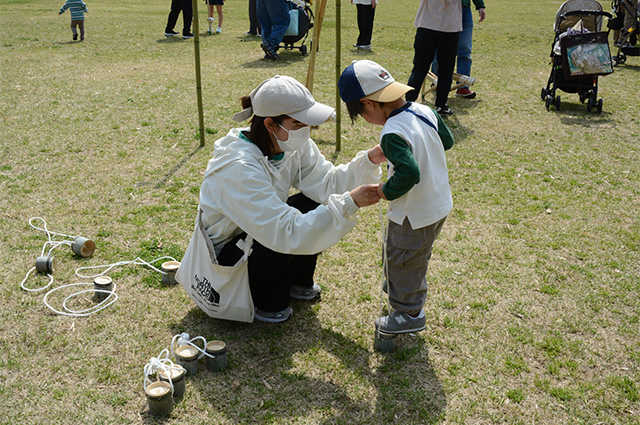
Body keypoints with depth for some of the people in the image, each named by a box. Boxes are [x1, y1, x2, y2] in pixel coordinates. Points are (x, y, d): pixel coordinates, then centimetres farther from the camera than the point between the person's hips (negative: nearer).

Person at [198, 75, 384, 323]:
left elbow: (327, 184, -12)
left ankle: (298, 282, 13)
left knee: (317, 204, -8)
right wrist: (348, 204, -42)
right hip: (223, 253, -8)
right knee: (290, 239, -30)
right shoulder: (239, 167, -36)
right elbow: (285, 233, -40)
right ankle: (265, 302, -2)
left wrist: (369, 161, -26)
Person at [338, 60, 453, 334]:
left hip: (413, 216, -8)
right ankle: (413, 294, 51)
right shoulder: (425, 111, -5)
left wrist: (386, 191, -20)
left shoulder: (392, 133, -29)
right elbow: (447, 141, 8)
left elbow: (409, 173, -38)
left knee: (401, 261, 14)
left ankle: (408, 314, 30)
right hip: (440, 206, 8)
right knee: (417, 258, 29)